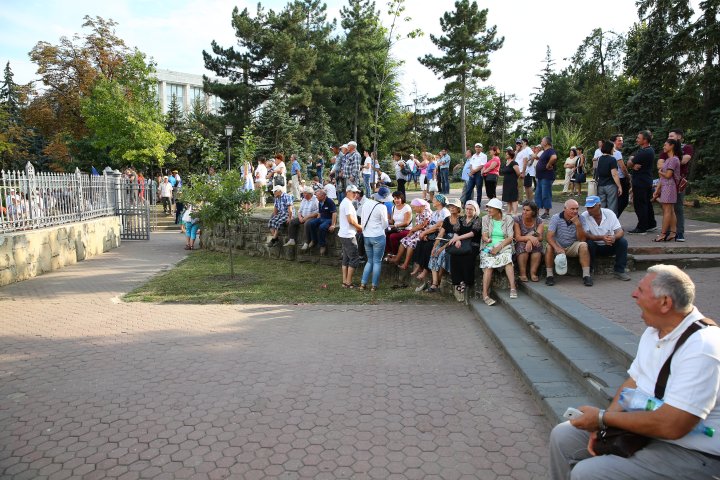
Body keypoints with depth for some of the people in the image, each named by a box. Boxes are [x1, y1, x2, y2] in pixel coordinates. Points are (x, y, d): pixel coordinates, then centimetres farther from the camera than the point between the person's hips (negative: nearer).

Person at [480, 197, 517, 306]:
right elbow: (484, 235, 3)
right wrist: (486, 239, -22)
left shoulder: (508, 219, 7)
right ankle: (485, 295, -34)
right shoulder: (485, 219, 12)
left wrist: (499, 246, -15)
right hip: (488, 247, 0)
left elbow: (510, 238, 0)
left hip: (504, 246, 0)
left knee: (507, 257, -34)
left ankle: (513, 287, -34)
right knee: (488, 265, -27)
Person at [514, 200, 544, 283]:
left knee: (538, 246, -31)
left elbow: (540, 238, -14)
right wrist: (529, 237, -33)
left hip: (533, 244, 2)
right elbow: (517, 238, -15)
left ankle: (533, 273, -24)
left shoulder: (539, 221, -3)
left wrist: (530, 241, -34)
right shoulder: (517, 220, -9)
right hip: (520, 244, -1)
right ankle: (523, 273, -26)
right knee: (522, 246, -34)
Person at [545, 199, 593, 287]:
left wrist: (578, 224, -25)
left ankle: (586, 275, -23)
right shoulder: (556, 218, -13)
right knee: (549, 247, -31)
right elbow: (549, 237, -21)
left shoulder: (579, 219, -7)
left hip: (572, 247, 2)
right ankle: (549, 275, -24)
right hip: (558, 245, -2)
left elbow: (582, 239, -12)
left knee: (583, 245, -27)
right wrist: (557, 248, -39)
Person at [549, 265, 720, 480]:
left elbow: (671, 426, -29)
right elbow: (632, 382, 7)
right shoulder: (654, 330, 2)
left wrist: (603, 417, -18)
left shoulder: (702, 348, -27)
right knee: (563, 436, 4)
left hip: (688, 452, -8)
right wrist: (602, 424, -8)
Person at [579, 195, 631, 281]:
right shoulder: (584, 216, -14)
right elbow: (585, 235, -23)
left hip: (609, 246, 3)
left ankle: (619, 271, -9)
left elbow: (620, 231, -14)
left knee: (623, 241, -22)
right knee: (589, 243, -33)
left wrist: (614, 237, -38)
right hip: (594, 247, -3)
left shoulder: (609, 213, -9)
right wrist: (602, 238, -38)